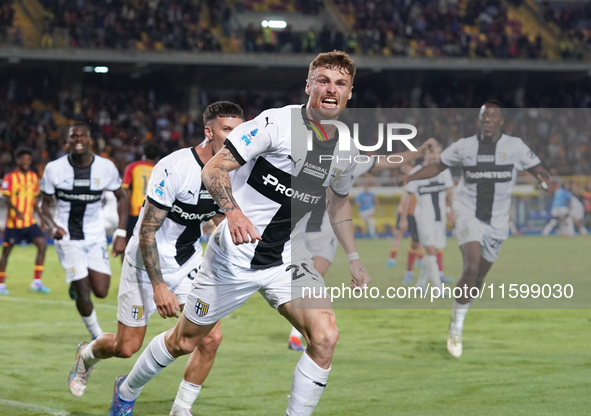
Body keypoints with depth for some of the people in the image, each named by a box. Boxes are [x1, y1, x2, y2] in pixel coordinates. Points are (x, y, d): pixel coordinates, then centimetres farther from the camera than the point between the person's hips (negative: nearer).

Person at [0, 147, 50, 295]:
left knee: (42, 244, -10)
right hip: (13, 222, -5)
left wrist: (41, 219, 15)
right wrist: (16, 211, -32)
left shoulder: (33, 177, 9)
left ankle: (37, 282, -4)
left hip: (30, 222, 5)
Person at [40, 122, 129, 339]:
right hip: (68, 238, -2)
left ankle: (77, 283, 32)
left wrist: (120, 234, -3)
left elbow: (122, 198, 5)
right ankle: (97, 336, 15)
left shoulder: (106, 167, -8)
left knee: (101, 292, -4)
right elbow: (44, 203, 1)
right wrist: (53, 226, -19)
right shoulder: (54, 169, -10)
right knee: (83, 293, -9)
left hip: (96, 237, 2)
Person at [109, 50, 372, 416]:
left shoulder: (346, 151, 2)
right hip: (235, 253, -4)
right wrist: (234, 212, -35)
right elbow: (214, 169, -18)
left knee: (325, 337, -20)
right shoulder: (276, 122, -16)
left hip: (289, 259, 4)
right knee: (185, 341, 11)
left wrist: (354, 259, 21)